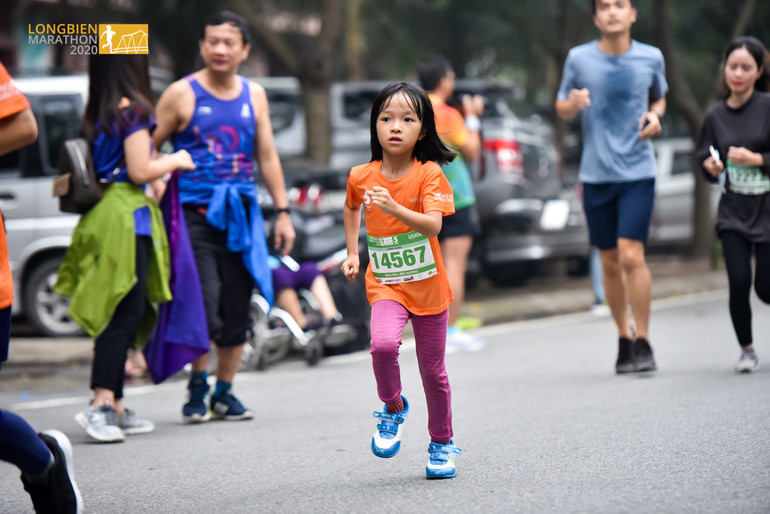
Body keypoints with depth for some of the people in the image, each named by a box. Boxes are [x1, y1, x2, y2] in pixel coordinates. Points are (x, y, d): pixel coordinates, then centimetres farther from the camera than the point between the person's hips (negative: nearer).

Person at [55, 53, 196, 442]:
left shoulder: (96, 115, 14)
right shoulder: (133, 110, -10)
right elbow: (139, 171, -12)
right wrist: (175, 161, 4)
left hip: (102, 216, 8)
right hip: (126, 216, -8)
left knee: (117, 315, 11)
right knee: (126, 313, -10)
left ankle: (115, 408, 13)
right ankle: (100, 404, -19)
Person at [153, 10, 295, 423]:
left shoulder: (254, 96, 12)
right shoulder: (182, 94, -1)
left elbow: (267, 156, 16)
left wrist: (283, 211, 13)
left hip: (241, 212, 4)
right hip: (195, 213, -4)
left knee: (237, 310, 5)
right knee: (204, 304, -13)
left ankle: (224, 392, 16)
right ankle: (197, 385, 5)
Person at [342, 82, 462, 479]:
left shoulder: (429, 174, -12)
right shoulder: (360, 177, -3)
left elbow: (433, 225, -26)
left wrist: (394, 208, -40)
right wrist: (352, 252, 16)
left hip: (428, 286, -1)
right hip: (385, 284, 1)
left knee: (433, 370, 9)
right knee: (383, 344, -27)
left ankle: (442, 444, 29)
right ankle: (393, 409, 1)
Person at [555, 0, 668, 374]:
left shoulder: (651, 58, 2)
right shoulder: (579, 59, 0)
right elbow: (561, 107, 11)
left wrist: (655, 116, -2)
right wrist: (572, 104, -12)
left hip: (638, 172, -1)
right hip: (595, 174, 1)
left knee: (631, 255, -13)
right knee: (610, 262, 8)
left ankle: (644, 343, -2)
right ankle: (624, 338, 24)